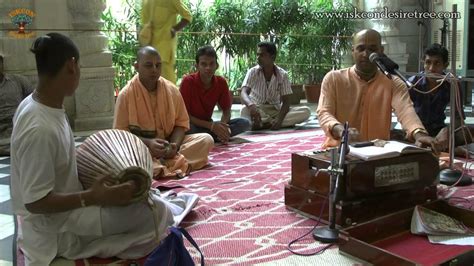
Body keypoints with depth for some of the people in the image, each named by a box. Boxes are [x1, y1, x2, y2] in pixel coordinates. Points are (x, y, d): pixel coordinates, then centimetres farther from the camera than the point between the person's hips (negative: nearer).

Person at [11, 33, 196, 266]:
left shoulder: (35, 104, -3)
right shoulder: (39, 128, -31)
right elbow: (35, 202, -27)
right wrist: (93, 197, -29)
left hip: (65, 198, 10)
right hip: (55, 227, -10)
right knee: (154, 212, -12)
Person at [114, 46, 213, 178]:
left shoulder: (172, 90, 1)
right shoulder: (126, 94, -8)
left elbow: (181, 122, 5)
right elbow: (120, 131, -9)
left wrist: (174, 145, -15)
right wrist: (148, 142, -25)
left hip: (168, 145, 4)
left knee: (206, 139, -16)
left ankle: (156, 166, -29)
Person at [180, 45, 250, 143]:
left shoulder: (221, 82, -5)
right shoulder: (188, 81, -17)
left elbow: (226, 111, 2)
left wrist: (222, 126, -22)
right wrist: (211, 125, -27)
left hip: (208, 124, 5)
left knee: (245, 123, -13)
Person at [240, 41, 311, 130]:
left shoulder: (282, 74, -5)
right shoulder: (253, 72, -7)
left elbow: (286, 101, -9)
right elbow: (244, 93, -23)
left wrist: (279, 120, -29)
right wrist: (251, 105, -47)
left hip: (276, 110, 2)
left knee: (306, 111, -22)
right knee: (245, 111, -38)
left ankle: (263, 124, -28)